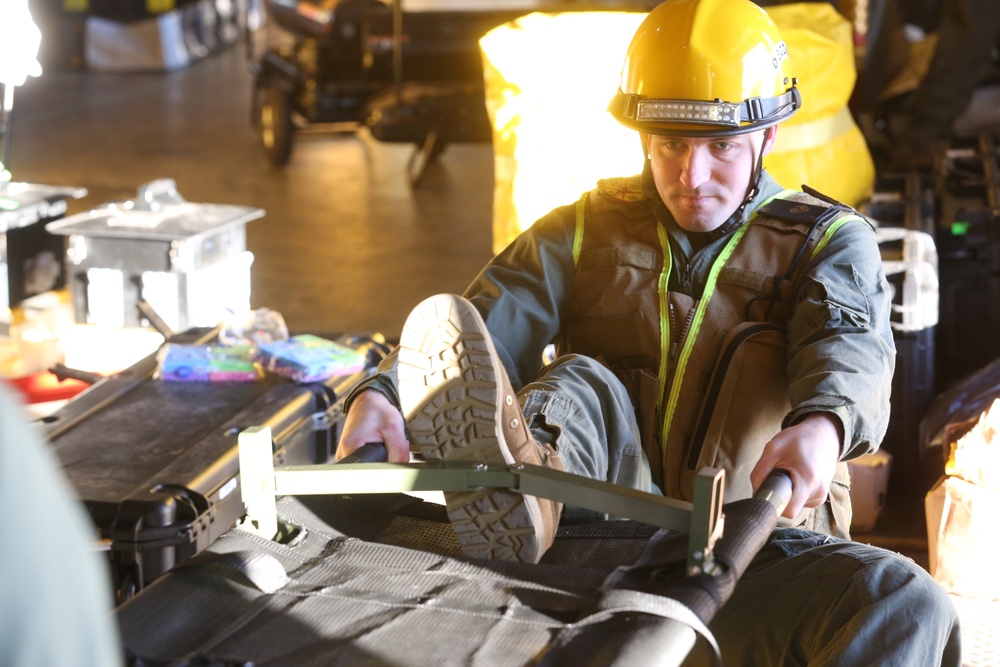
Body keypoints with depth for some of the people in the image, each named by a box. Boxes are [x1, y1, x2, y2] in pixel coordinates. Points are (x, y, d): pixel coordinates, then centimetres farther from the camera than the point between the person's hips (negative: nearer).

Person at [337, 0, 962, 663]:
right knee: (583, 385, -28)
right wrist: (381, 393, -25)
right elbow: (492, 323, -2)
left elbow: (850, 342, -14)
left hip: (752, 549, 0)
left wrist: (822, 424, -40)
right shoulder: (587, 230, 15)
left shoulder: (829, 240, 10)